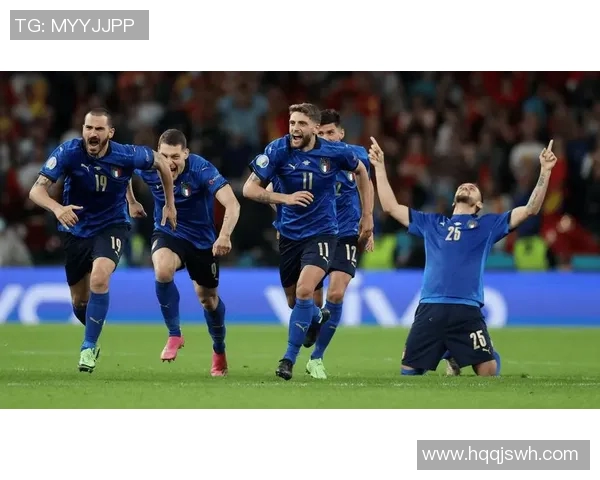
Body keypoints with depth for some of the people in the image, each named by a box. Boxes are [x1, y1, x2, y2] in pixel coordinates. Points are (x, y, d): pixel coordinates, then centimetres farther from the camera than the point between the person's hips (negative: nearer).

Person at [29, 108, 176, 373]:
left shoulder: (126, 155, -18)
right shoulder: (68, 152, -20)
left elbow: (160, 162, 3)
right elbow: (37, 190, -26)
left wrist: (170, 203, 7)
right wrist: (57, 207, -47)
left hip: (111, 227, -2)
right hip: (76, 229, 2)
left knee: (99, 278, -29)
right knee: (80, 302, 11)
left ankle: (89, 347, -18)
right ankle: (94, 332, 45)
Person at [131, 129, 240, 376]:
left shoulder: (201, 169, -28)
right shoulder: (149, 168, -19)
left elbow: (231, 203, -38)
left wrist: (224, 236, -53)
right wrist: (131, 202, 5)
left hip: (202, 240, -1)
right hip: (167, 234, 1)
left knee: (208, 298, 13)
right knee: (163, 271, -32)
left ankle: (219, 351, 40)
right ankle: (174, 335, -15)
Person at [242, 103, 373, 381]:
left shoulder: (335, 152, -11)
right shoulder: (278, 150, -13)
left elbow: (361, 172, 10)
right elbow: (249, 188, -14)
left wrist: (367, 214, 9)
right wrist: (285, 198, -28)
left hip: (322, 233, -2)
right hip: (290, 234, 2)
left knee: (304, 290, -24)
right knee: (294, 300, 13)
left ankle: (290, 358, -16)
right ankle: (315, 320, 50)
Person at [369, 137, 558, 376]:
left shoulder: (487, 225, 17)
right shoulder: (432, 224, 24)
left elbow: (530, 209, 12)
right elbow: (390, 206, 27)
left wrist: (545, 171, 5)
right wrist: (380, 167, 26)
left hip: (467, 311, -2)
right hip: (430, 309, 2)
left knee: (488, 371, -13)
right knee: (409, 371, -2)